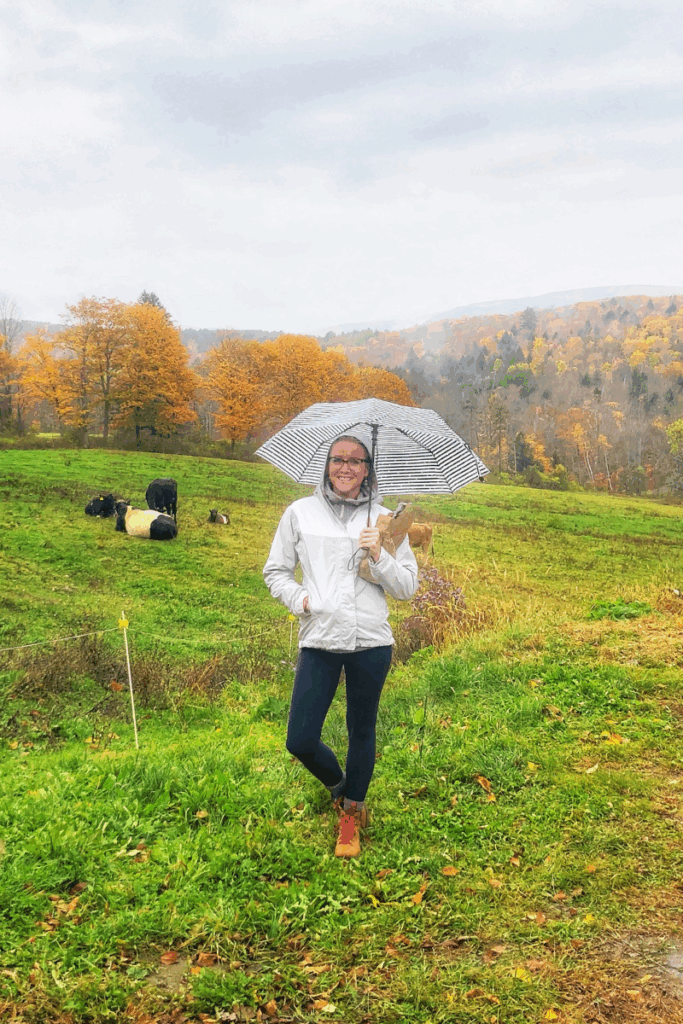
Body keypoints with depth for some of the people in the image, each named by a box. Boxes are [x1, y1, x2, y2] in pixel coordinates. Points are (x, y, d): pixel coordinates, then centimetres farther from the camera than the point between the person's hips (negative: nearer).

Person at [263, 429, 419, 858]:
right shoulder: (301, 513, 5)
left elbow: (408, 587, 6)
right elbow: (275, 571, 13)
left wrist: (379, 557, -11)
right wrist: (299, 598, -5)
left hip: (371, 641, 0)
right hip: (319, 641, 0)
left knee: (362, 731, 12)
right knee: (300, 741, -3)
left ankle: (352, 813, 36)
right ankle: (338, 784, 30)